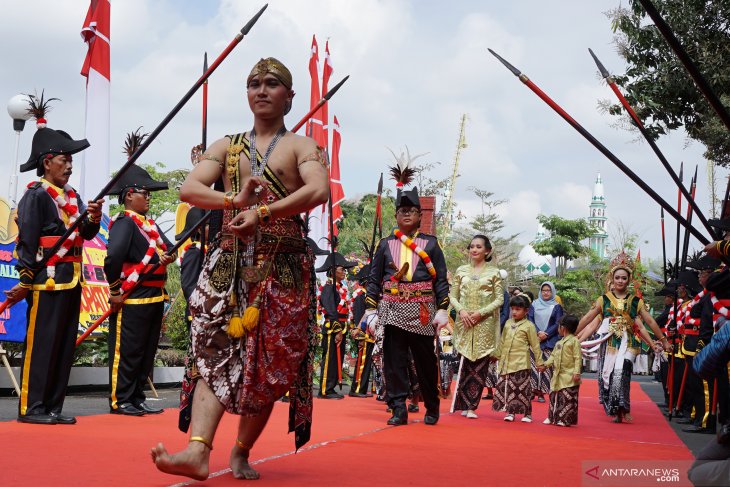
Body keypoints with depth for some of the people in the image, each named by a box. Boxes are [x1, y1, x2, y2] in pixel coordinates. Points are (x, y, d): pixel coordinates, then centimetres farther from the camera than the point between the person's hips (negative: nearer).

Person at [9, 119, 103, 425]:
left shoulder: (72, 195, 16)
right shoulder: (36, 195, -8)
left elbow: (86, 234, 8)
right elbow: (27, 240, -13)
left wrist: (93, 219, -13)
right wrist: (25, 281, -16)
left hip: (71, 279, 9)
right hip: (47, 279, -8)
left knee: (66, 345, 9)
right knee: (41, 344, -5)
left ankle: (53, 407, 15)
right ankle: (31, 408, 2)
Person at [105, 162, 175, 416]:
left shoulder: (150, 224, 17)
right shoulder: (124, 223, -13)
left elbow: (169, 249, 14)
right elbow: (113, 257, -26)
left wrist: (169, 257, -10)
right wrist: (115, 291, -21)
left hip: (155, 297, 9)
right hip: (131, 299, -9)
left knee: (148, 352, 14)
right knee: (127, 352, -2)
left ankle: (138, 399, 22)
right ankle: (120, 401, 7)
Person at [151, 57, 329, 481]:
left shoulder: (301, 147, 6)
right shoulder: (226, 147, 17)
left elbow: (319, 191, -15)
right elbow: (189, 189, 2)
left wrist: (262, 212, -25)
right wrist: (235, 200, -16)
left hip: (284, 266, -2)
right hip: (229, 263, 2)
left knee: (269, 365, -2)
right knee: (217, 354, -11)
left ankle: (242, 451, 11)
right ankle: (198, 451, -21)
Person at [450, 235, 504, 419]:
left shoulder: (493, 272, 5)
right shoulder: (461, 271, 11)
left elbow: (499, 299, 1)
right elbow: (452, 295, 10)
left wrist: (481, 313, -11)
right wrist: (461, 311, -8)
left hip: (485, 324, -1)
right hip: (464, 323, 2)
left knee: (480, 365, -4)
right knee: (465, 364, 0)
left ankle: (471, 406, 0)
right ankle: (465, 404, 7)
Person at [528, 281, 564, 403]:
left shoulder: (557, 306, 7)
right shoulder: (534, 304, 12)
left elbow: (558, 324, 0)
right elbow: (530, 319, 5)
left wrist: (546, 334, -11)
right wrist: (538, 332, -10)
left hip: (550, 341, -1)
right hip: (535, 339, 1)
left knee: (547, 366, -8)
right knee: (534, 365, -6)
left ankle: (542, 391, -7)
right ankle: (534, 389, -3)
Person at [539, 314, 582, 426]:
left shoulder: (574, 341, -9)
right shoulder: (559, 343, 17)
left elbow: (578, 358, -13)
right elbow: (553, 356, 20)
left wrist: (577, 372, -19)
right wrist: (546, 364, 5)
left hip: (569, 377, -8)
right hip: (558, 375, 9)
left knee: (567, 398, -5)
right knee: (554, 396, 13)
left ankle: (566, 420, 1)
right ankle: (552, 417, 22)